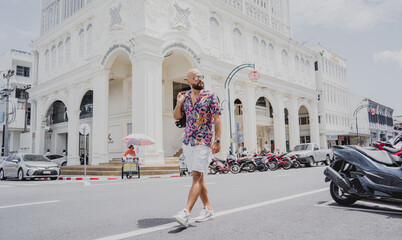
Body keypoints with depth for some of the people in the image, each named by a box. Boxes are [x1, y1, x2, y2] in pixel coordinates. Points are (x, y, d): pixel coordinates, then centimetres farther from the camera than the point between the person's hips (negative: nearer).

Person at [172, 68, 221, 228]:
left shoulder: (210, 96, -2)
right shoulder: (186, 96, 11)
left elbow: (217, 119, -5)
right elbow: (176, 116, 17)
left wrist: (217, 140, -13)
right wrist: (179, 102, -1)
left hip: (203, 142, -6)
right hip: (187, 142, 6)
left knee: (197, 176, -14)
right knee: (198, 177, 9)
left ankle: (186, 214, -19)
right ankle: (208, 209, 20)